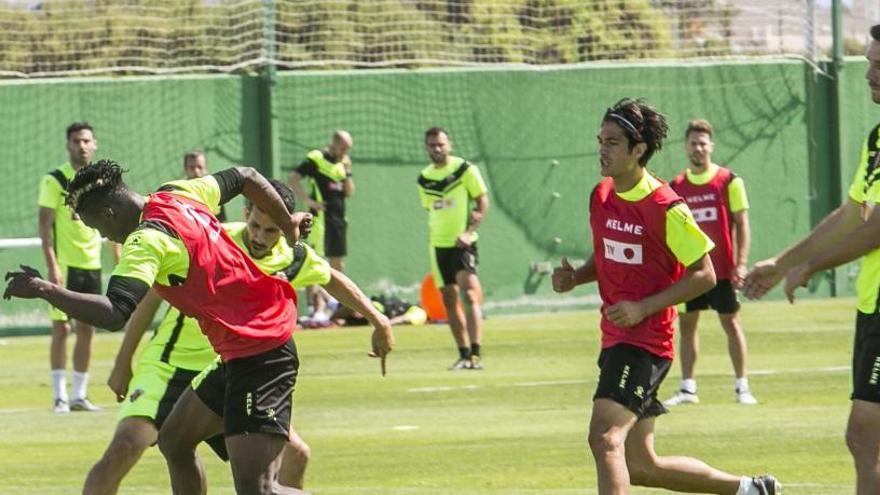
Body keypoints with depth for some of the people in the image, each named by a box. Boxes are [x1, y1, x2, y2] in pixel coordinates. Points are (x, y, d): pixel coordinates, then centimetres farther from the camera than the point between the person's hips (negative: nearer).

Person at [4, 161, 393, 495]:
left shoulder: (147, 241, -19)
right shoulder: (179, 195, 7)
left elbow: (115, 314, -31)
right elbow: (247, 178, 22)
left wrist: (46, 290, -31)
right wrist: (288, 226, 35)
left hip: (256, 355, -10)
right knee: (174, 441, 21)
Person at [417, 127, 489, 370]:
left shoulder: (466, 170, -4)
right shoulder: (424, 179, 10)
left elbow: (483, 202, -5)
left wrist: (469, 232, -16)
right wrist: (432, 237, 13)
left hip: (462, 243, -5)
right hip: (438, 245, 5)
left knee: (469, 294, -17)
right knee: (449, 300, 6)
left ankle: (475, 354, -21)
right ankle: (464, 354, 15)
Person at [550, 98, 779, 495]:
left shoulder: (665, 209, -15)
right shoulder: (601, 196, 8)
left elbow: (704, 275, -11)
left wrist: (643, 308, -20)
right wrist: (574, 277, 3)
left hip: (645, 340, -9)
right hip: (615, 339, 9)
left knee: (605, 437, -24)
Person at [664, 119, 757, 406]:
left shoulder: (729, 181, -2)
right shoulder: (676, 187, 8)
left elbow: (741, 224, -3)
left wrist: (741, 264, -10)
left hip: (722, 269, -3)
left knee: (731, 323, 1)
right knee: (687, 324, 3)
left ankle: (742, 387, 6)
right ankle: (687, 388, 9)